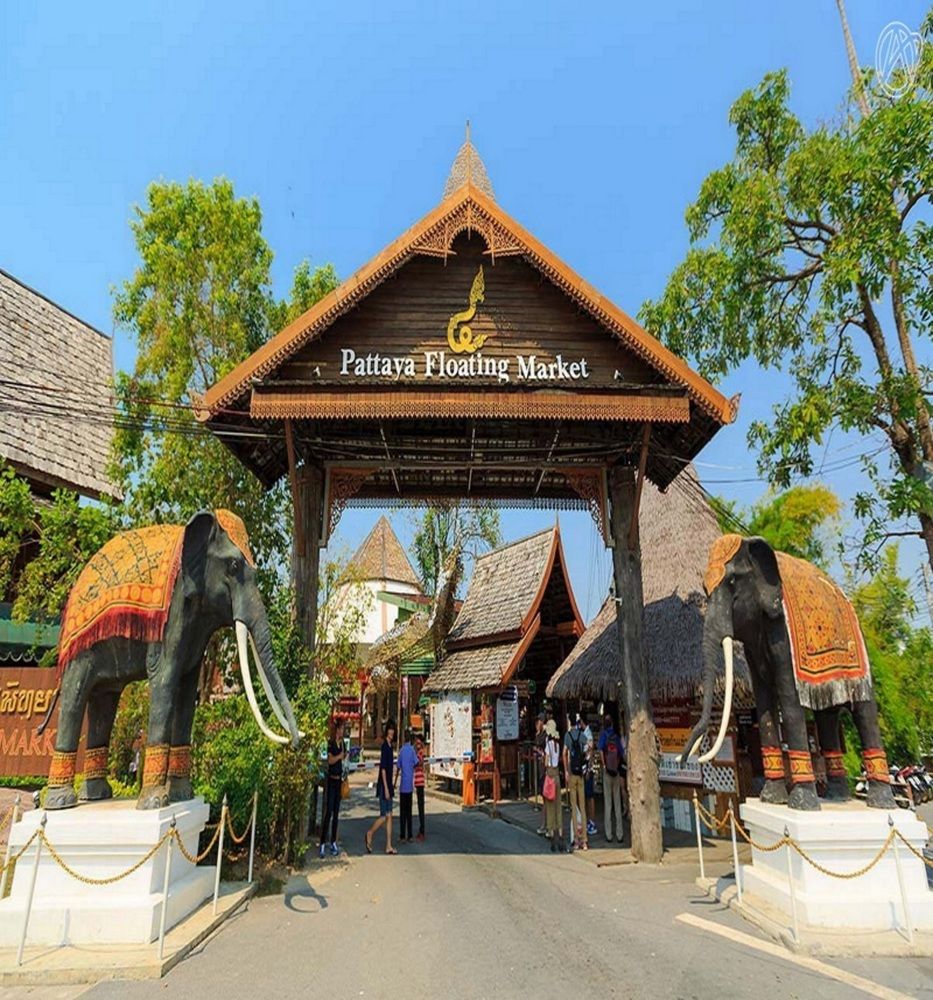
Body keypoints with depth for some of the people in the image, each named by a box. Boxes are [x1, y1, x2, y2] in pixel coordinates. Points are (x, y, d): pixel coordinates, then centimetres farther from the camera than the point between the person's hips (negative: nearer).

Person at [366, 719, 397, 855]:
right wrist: (386, 788, -19)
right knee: (384, 816, -3)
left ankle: (389, 846, 11)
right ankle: (369, 833, 17)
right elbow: (383, 769, -19)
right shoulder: (385, 746, -15)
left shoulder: (390, 746, 11)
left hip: (388, 785, 9)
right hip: (384, 786, -9)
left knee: (389, 816, 8)